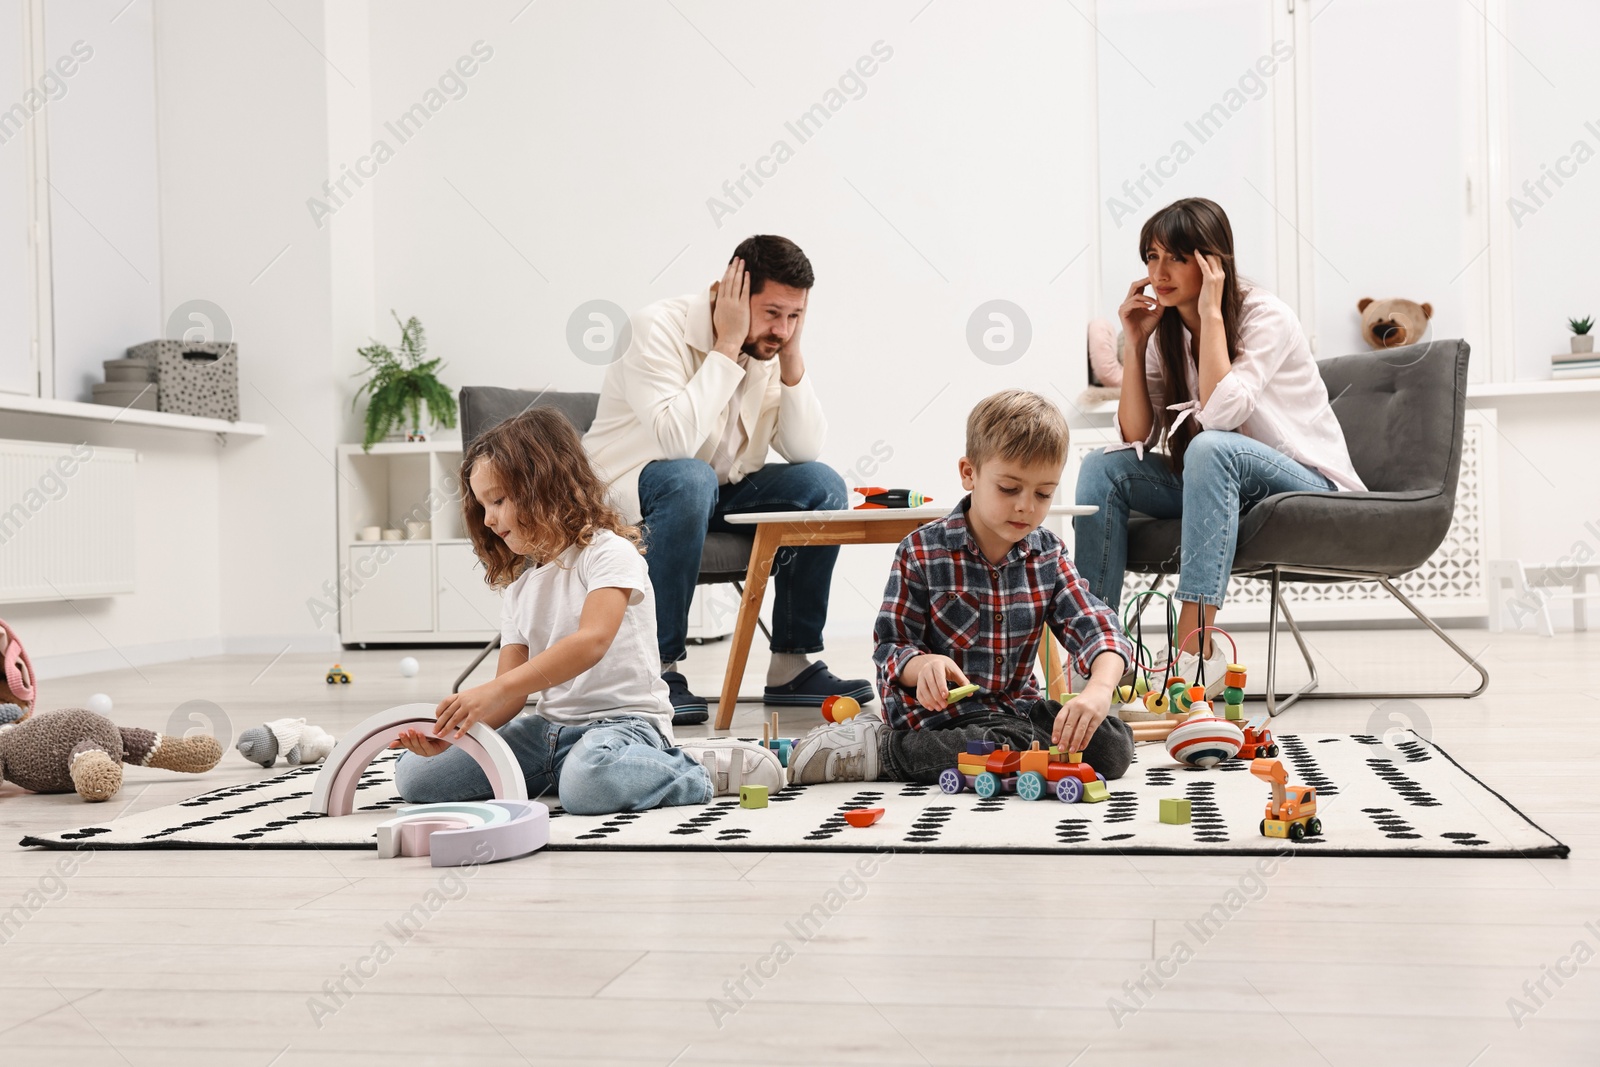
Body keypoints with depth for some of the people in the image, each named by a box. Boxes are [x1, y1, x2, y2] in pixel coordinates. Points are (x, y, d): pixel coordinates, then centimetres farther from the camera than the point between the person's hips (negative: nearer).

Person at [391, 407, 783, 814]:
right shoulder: (518, 588, 14)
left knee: (589, 783, -42)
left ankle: (701, 768, -13)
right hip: (551, 727, 8)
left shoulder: (608, 553, -9)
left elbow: (592, 642, -26)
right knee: (415, 774, -1)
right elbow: (509, 696, 7)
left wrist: (494, 690, -34)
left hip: (622, 720, -7)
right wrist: (452, 731, -14)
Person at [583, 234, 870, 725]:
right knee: (690, 479, -38)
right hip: (627, 491, -6)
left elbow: (806, 451, -10)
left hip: (718, 493, 6)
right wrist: (727, 347, -30)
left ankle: (793, 665, -7)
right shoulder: (661, 329, -21)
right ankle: (659, 670, -28)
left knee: (822, 485, -13)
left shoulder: (771, 348, -2)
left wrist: (792, 357, -16)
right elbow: (676, 440, -36)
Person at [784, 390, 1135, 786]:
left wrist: (1100, 689, -29)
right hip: (939, 707, -6)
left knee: (1114, 746, -12)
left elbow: (1097, 626, -6)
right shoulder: (922, 551, -9)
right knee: (1007, 751, -34)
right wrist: (923, 665, -33)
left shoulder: (1048, 555, 4)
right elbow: (892, 646, -7)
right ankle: (878, 746, -16)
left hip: (1016, 705, 6)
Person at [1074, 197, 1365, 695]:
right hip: (1225, 487, 7)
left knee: (1209, 449, -36)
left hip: (1311, 486, -6)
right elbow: (1136, 439, -5)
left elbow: (1220, 414, -31)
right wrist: (1134, 344, -11)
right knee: (1102, 467, -12)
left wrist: (1211, 312, -25)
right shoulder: (1167, 332, 4)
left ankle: (1196, 651, -42)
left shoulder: (1266, 316, -15)